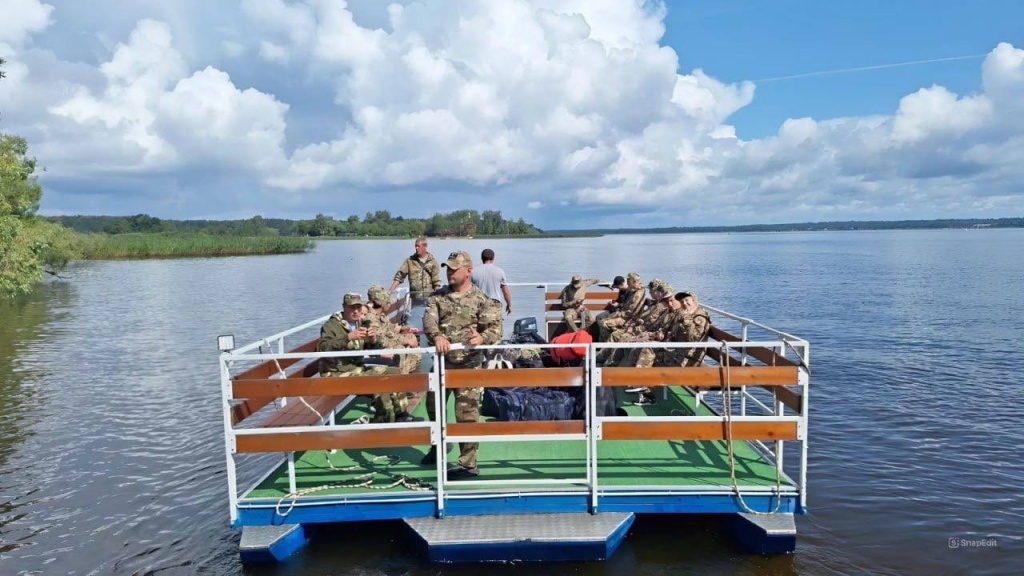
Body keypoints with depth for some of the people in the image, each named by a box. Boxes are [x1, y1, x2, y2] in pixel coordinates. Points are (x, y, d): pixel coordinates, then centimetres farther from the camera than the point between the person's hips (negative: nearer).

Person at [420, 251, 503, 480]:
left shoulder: (482, 301, -5)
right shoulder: (438, 297, 5)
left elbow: (495, 328, -11)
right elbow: (428, 320, -10)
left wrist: (482, 337, -35)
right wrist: (437, 336, -32)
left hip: (468, 364, -5)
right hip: (442, 362, 6)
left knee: (466, 413, -7)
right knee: (434, 405, 22)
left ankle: (468, 463, 3)